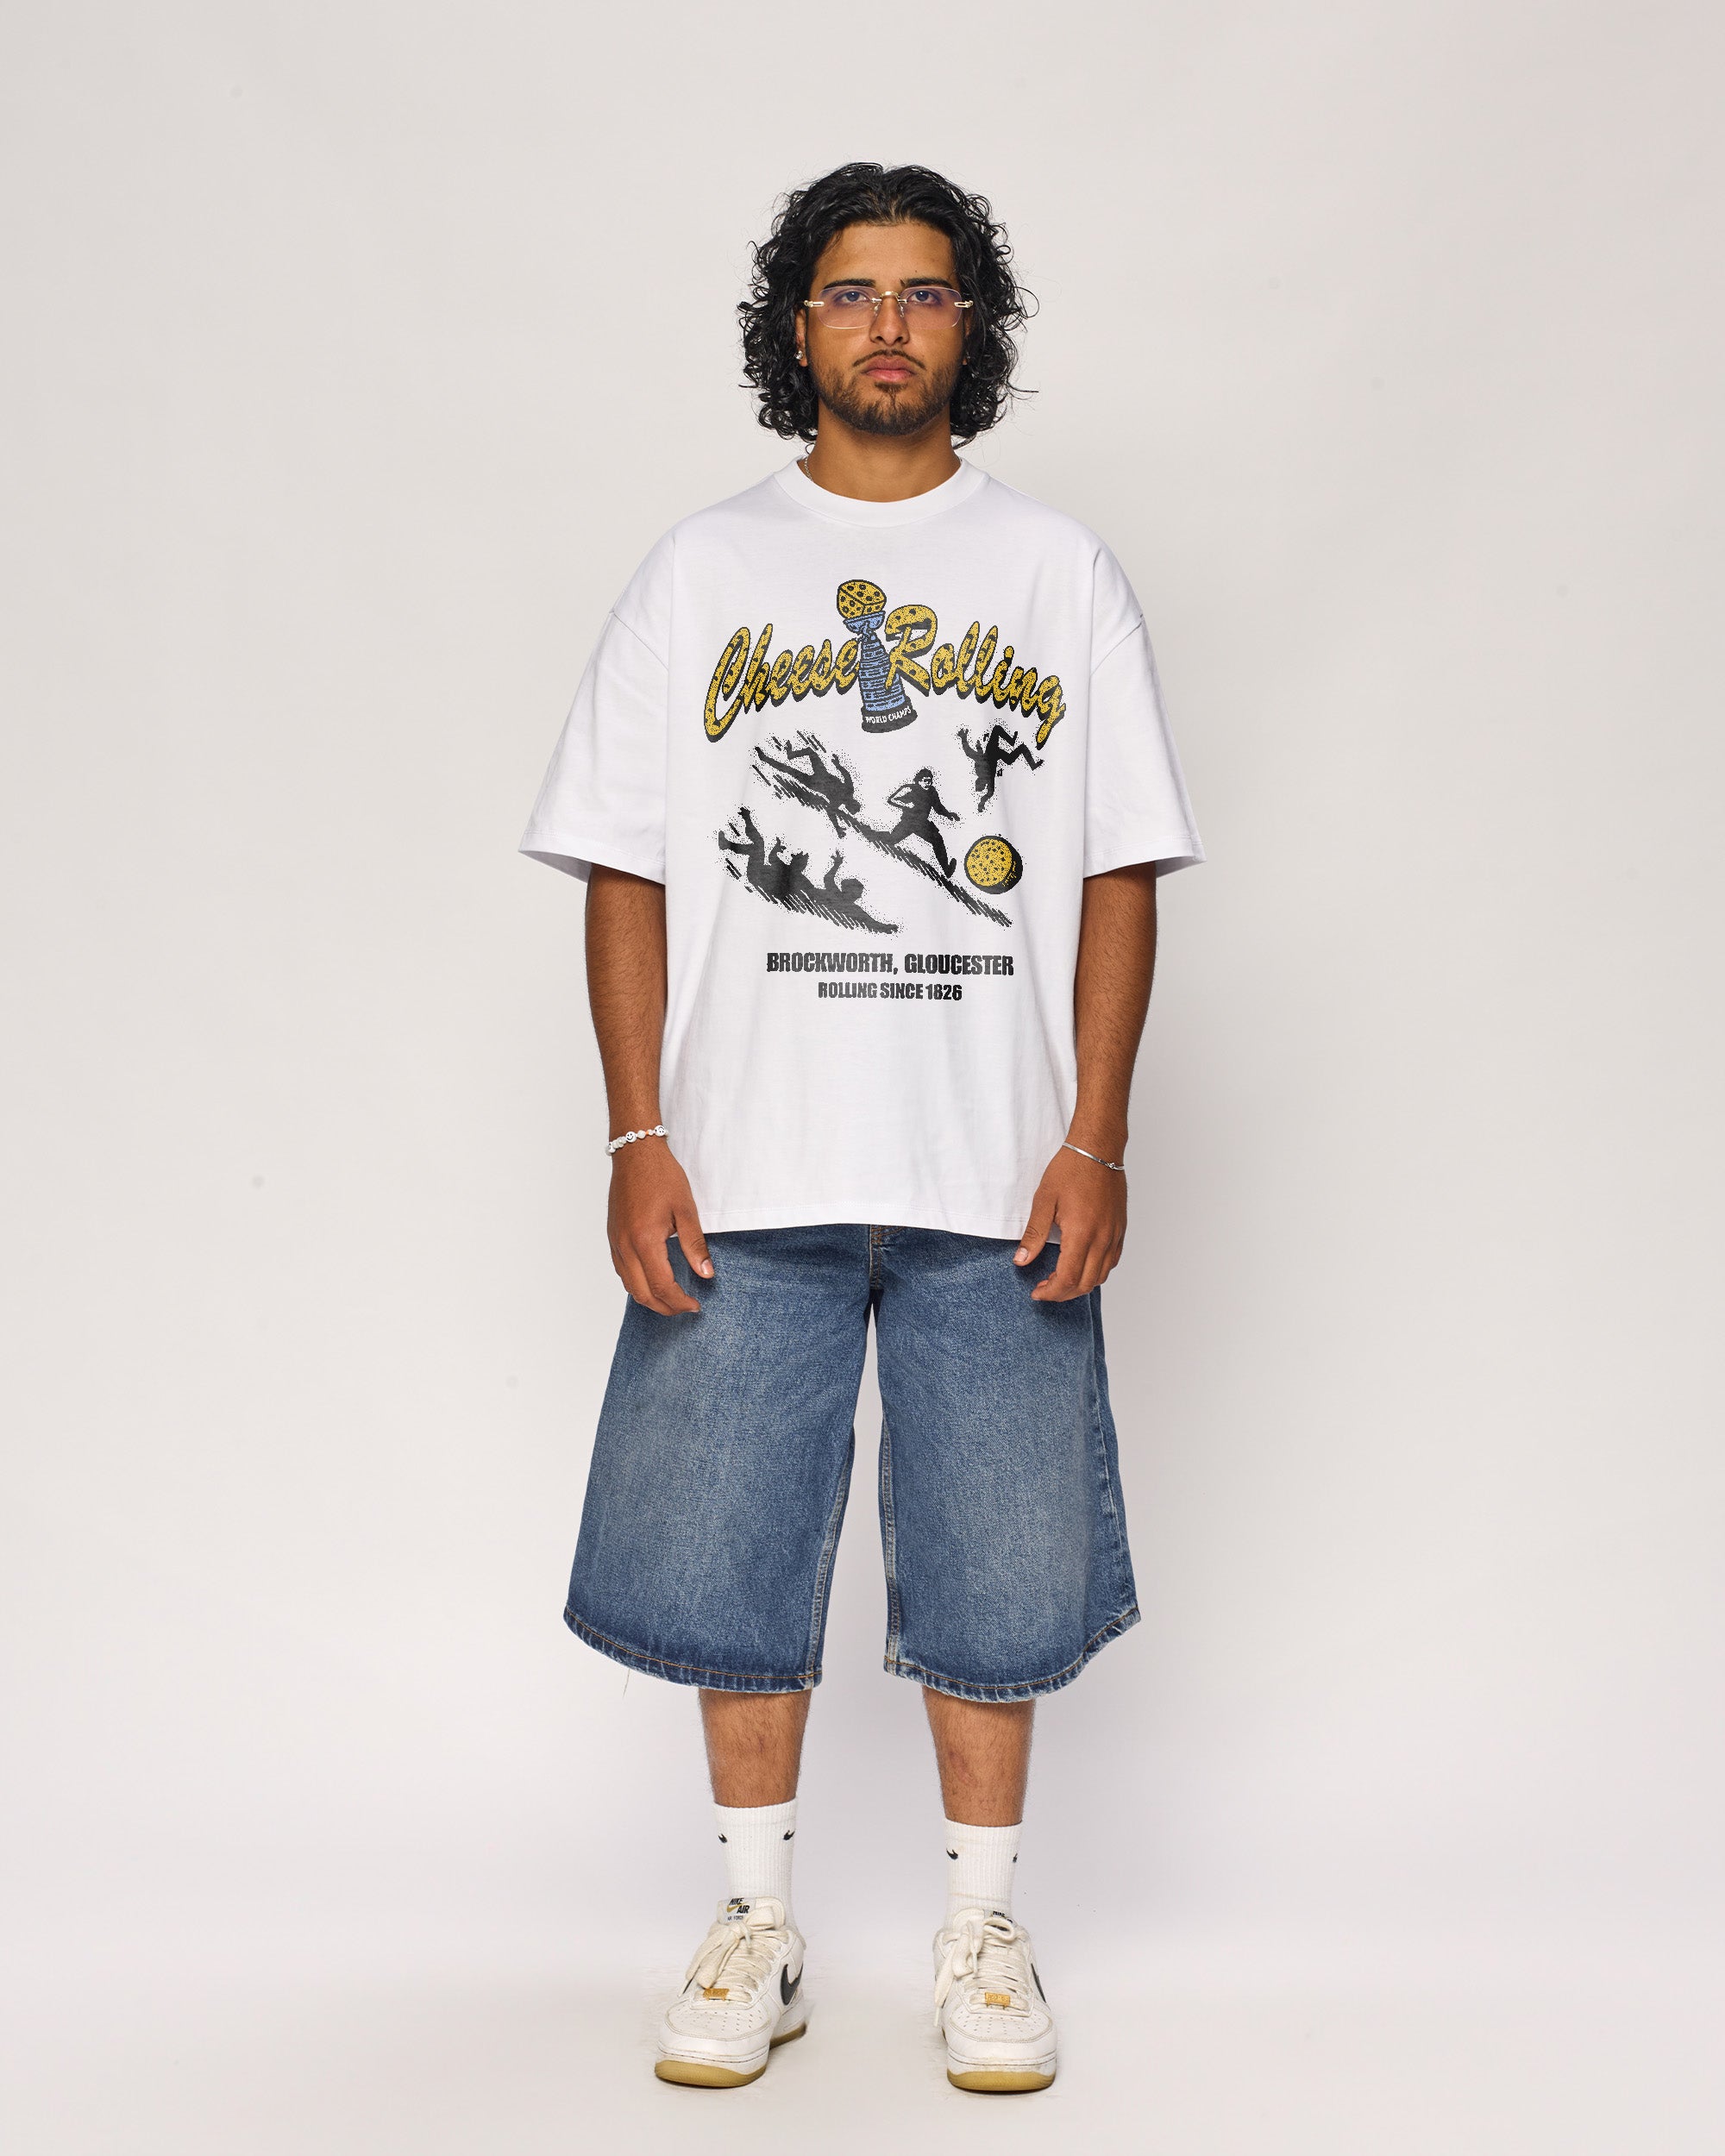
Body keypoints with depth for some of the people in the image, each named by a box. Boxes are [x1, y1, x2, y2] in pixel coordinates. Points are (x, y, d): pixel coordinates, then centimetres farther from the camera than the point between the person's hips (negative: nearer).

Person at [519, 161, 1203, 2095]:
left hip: (998, 1175, 0)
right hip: (747, 1169, 1)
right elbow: (627, 871, 5)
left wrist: (1096, 1140, -5)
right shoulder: (702, 570, 8)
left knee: (996, 1565, 6)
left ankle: (982, 1932, 23)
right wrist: (639, 1139, -4)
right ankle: (756, 1927, 24)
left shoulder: (1058, 573, 9)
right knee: (730, 1551, 6)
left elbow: (1118, 873, 5)